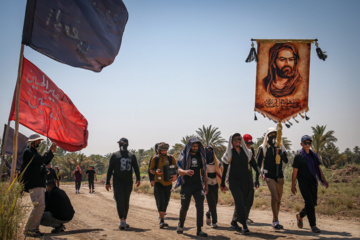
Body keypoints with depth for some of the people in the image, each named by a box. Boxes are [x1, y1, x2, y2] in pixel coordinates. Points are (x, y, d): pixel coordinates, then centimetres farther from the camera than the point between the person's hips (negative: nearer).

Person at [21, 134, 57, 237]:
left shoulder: (34, 152, 24)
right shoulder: (28, 152, -7)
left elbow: (45, 162, 26)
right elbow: (40, 160, -19)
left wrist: (52, 151, 15)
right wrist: (50, 151, -13)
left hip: (40, 184, 11)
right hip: (34, 184, -11)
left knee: (40, 206, 10)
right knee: (39, 206, -18)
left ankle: (34, 229, 14)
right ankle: (28, 230, -13)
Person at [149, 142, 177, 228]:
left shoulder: (171, 158, 6)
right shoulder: (155, 158, 2)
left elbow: (176, 168, 9)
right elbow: (151, 170, 6)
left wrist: (175, 175, -12)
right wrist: (156, 171, -16)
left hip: (168, 183, 3)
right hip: (158, 183, -3)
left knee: (165, 203, 11)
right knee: (160, 202, -15)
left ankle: (162, 221, 24)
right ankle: (162, 221, -15)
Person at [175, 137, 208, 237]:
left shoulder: (200, 156, 7)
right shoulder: (184, 155, -4)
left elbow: (203, 171, 13)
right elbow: (179, 170, -12)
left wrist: (206, 185, 9)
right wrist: (186, 172, -35)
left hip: (198, 185, 2)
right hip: (186, 186, -2)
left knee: (200, 206, -11)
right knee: (184, 207, 9)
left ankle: (199, 230, -7)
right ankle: (180, 225, 37)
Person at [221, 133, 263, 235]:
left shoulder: (247, 152, 11)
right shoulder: (228, 154, 4)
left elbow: (254, 165, 9)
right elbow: (225, 169, 8)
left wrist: (260, 173, -9)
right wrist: (222, 184, 10)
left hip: (247, 181, 3)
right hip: (234, 181, -3)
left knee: (247, 203, 5)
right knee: (240, 203, -15)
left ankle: (234, 222, 24)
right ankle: (244, 226, -13)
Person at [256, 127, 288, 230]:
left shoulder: (280, 147, 9)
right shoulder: (262, 148, -1)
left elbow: (286, 161, 1)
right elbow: (258, 163, 0)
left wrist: (281, 154, -19)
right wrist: (257, 177, -7)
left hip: (279, 175, 5)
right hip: (269, 175, -5)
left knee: (279, 199, 9)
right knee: (274, 197, -19)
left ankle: (274, 220, 23)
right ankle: (276, 221, -16)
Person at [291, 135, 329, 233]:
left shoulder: (314, 156, 14)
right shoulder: (298, 156, -2)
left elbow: (318, 169, 17)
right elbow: (295, 171, -3)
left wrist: (324, 180, 6)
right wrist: (293, 185, -5)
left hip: (313, 182, 6)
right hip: (303, 183, -6)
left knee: (313, 203, 7)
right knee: (309, 203, -12)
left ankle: (300, 215, 31)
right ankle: (313, 225, -6)